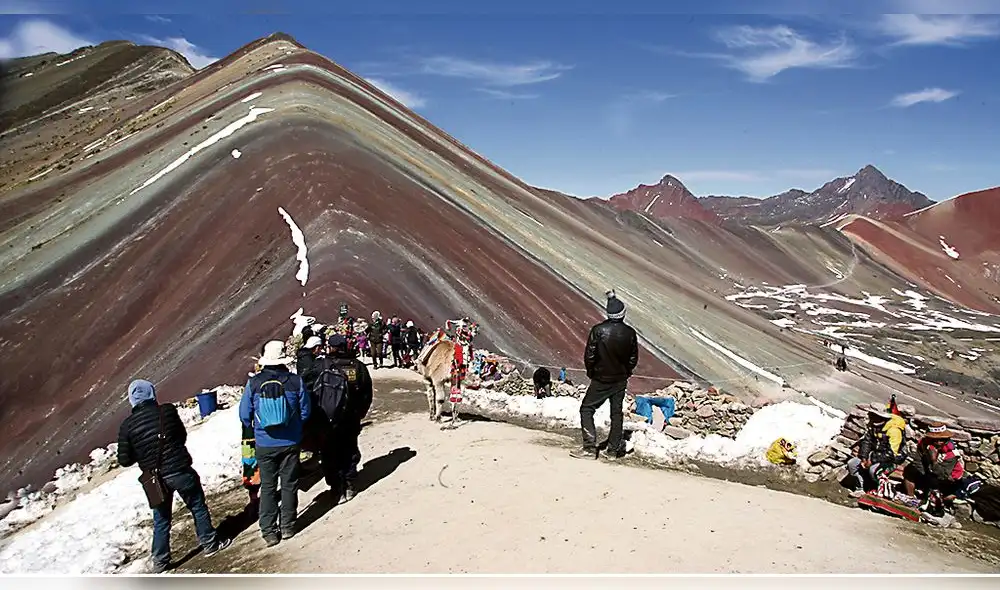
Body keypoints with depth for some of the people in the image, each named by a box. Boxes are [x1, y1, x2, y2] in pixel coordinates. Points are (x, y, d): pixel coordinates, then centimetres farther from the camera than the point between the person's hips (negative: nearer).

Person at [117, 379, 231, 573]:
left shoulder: (127, 425, -7)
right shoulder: (167, 411, -11)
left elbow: (124, 460, -4)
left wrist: (142, 452, 13)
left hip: (154, 478, 2)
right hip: (180, 471, -2)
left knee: (161, 520, 17)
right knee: (198, 507, 16)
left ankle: (160, 560, 25)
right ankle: (210, 543, 27)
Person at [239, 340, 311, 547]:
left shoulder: (253, 383, -11)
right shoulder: (295, 381, -12)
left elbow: (244, 415, -3)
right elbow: (305, 411, -3)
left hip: (264, 444, 0)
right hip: (290, 443, 0)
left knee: (268, 486, 12)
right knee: (289, 485, 13)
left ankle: (269, 531, 16)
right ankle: (287, 526, 22)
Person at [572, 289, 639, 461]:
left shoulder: (598, 330, -18)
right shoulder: (630, 333, -8)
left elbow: (589, 356, -14)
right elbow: (633, 358, 1)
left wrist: (591, 372, 4)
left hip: (601, 380, -4)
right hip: (621, 380, 4)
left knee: (586, 409, 6)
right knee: (617, 412, 14)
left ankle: (589, 448, -1)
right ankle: (614, 449, 19)